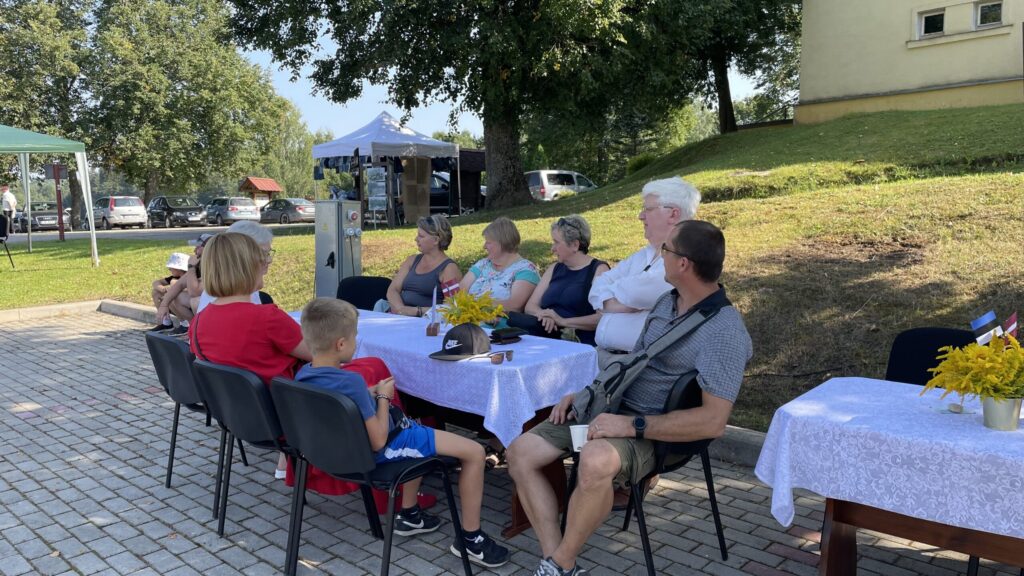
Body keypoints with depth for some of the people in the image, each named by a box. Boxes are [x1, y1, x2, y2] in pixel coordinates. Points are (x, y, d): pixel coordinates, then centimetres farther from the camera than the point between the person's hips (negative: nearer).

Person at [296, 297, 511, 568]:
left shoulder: (303, 374, -5)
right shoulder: (350, 382, -31)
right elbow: (378, 440, -26)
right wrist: (383, 397, -14)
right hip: (381, 450, -9)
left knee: (415, 429, 38)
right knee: (474, 452, -6)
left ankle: (409, 515, 40)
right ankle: (471, 538, 8)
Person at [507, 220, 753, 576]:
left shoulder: (723, 331, -18)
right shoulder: (667, 302, 8)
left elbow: (713, 422, -23)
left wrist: (632, 425, -25)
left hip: (656, 432, -8)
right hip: (610, 408, 9)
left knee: (595, 461, -39)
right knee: (521, 452, -5)